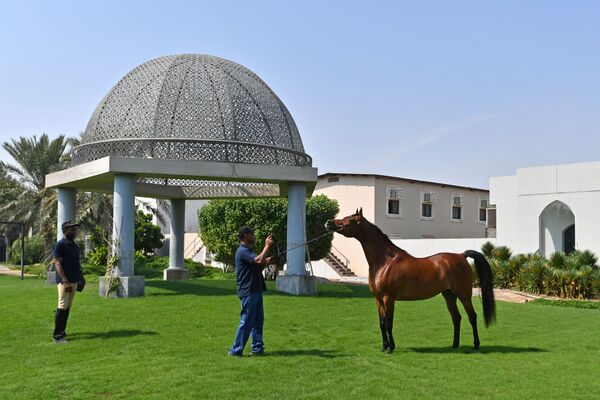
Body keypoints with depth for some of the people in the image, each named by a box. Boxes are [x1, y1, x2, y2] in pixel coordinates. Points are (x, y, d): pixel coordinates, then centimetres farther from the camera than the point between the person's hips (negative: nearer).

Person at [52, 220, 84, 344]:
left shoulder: (74, 245, 16)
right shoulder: (60, 245, -10)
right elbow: (57, 264, -16)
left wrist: (81, 275, 17)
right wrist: (65, 281, -23)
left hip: (74, 280, 8)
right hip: (64, 281, -8)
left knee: (68, 307, 11)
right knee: (62, 307, -10)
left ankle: (62, 331, 19)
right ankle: (57, 336, -8)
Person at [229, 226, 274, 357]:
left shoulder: (248, 250, 18)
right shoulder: (243, 251, -14)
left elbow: (258, 266, 23)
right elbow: (259, 260, -29)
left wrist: (265, 262, 5)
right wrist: (267, 246, -19)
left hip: (255, 291, 10)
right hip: (248, 292, -10)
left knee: (258, 321, 12)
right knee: (246, 322, -6)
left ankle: (257, 348, 19)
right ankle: (236, 350, 1)